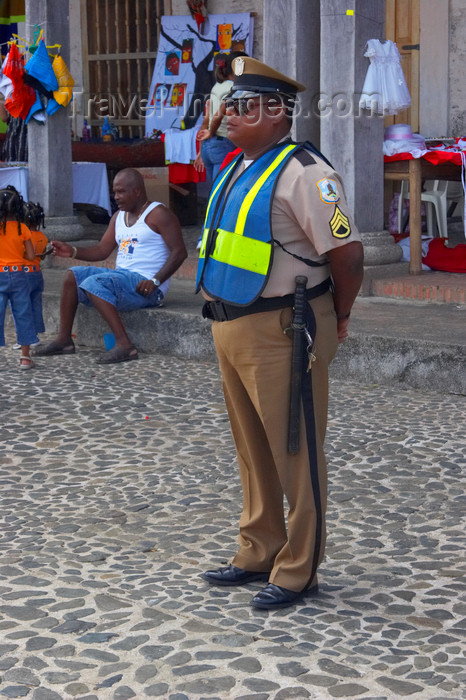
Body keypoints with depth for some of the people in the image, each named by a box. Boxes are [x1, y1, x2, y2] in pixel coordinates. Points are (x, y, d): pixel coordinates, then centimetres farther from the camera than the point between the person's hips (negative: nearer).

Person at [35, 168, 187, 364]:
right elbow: (102, 250, 17)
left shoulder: (158, 214, -7)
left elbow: (179, 251, -14)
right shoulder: (119, 217, 19)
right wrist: (73, 251, 0)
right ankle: (64, 339, -3)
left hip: (144, 286, -9)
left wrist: (155, 281, -24)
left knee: (92, 283, -28)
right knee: (72, 275, 0)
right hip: (121, 277, 9)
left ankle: (124, 344, -33)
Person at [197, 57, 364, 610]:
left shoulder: (302, 173, -17)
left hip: (281, 333, -9)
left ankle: (297, 570, 12)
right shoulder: (236, 169, 12)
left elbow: (346, 255, -18)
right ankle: (258, 553, 32)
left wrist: (336, 322, -5)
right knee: (252, 450, 18)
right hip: (232, 329, 9)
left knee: (294, 452, 1)